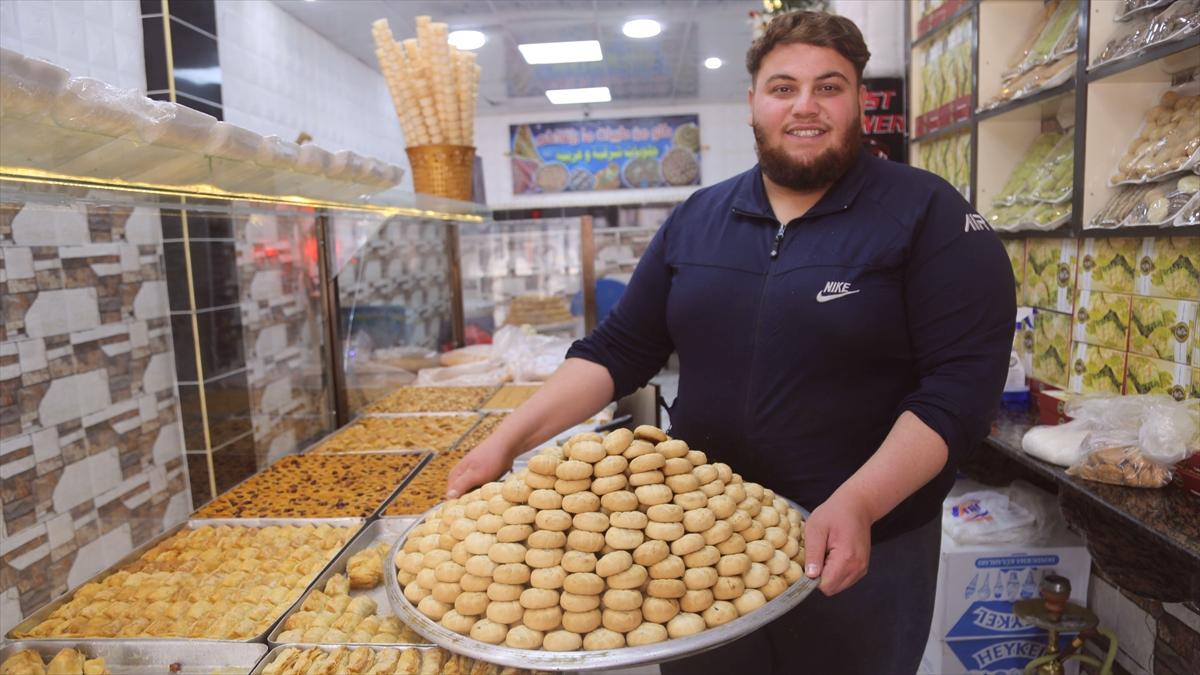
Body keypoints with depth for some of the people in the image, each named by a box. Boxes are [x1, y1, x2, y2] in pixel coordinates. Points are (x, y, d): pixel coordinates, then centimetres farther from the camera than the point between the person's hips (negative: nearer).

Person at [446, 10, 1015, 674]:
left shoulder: (927, 215, -8)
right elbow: (619, 348, 3)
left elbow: (961, 383, -14)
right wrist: (508, 439, -7)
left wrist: (858, 504, -27)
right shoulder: (696, 218, 4)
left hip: (858, 551, -3)